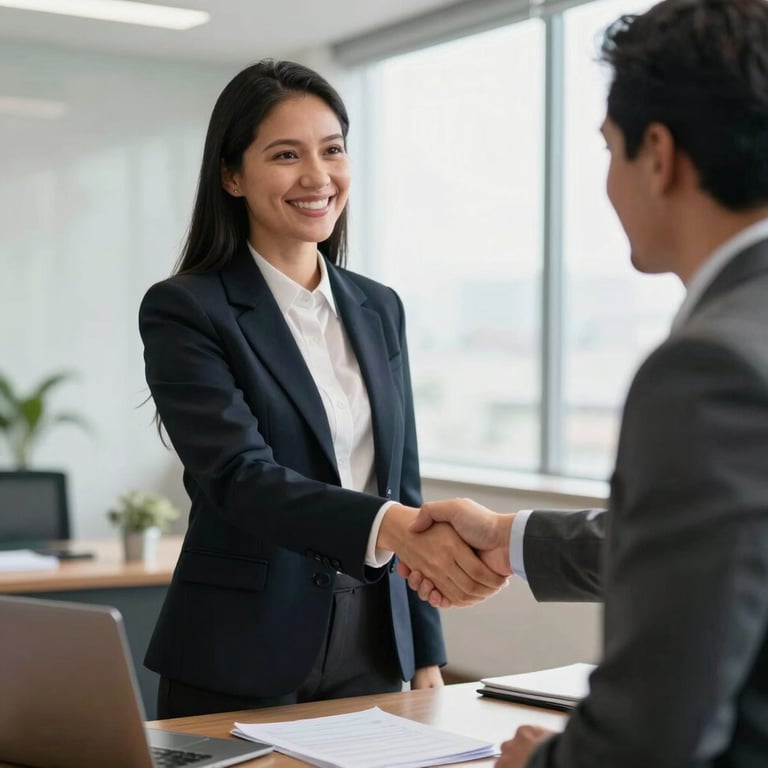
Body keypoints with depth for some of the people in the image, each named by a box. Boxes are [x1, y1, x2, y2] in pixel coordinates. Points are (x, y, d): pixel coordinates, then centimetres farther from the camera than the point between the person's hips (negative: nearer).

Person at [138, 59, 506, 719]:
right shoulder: (184, 310, -8)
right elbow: (239, 476, -21)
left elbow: (402, 482, 12)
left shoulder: (379, 309, 9)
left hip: (372, 654, 5)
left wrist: (427, 659, 10)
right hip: (239, 664, -5)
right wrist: (391, 527, -37)